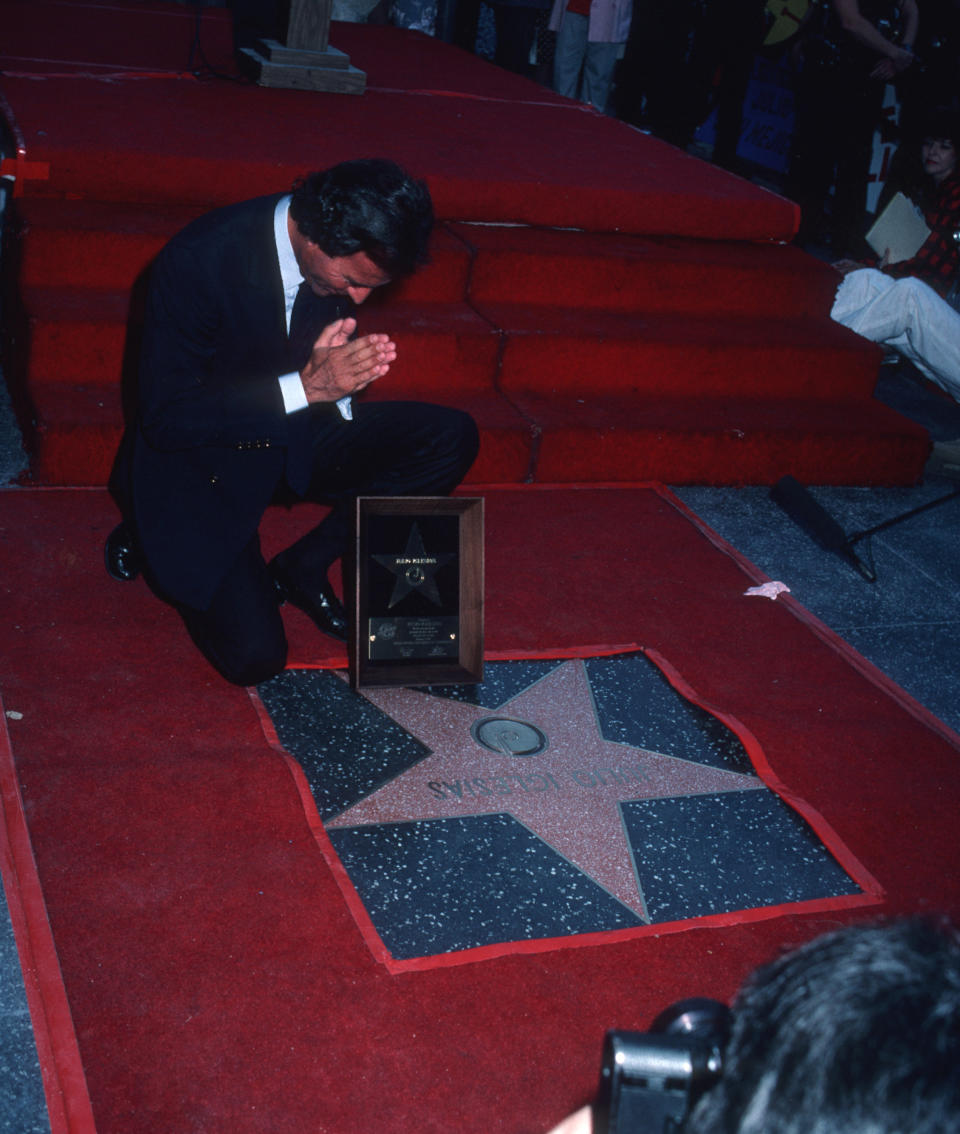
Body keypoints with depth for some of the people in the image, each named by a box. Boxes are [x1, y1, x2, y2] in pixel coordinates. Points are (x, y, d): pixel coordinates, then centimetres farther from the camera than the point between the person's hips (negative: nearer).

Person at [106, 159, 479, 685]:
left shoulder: (348, 255, -11)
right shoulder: (198, 261, -29)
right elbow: (165, 418, -26)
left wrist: (347, 372, -14)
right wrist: (304, 386, -35)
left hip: (291, 435, 6)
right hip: (196, 462, -6)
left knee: (452, 439, -11)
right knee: (255, 654, -19)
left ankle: (302, 567, 0)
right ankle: (150, 541, 10)